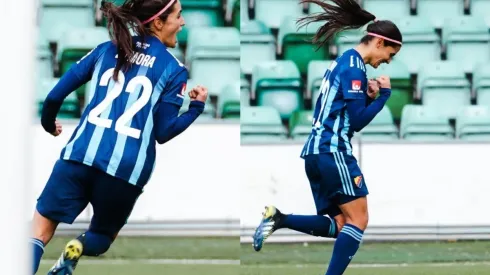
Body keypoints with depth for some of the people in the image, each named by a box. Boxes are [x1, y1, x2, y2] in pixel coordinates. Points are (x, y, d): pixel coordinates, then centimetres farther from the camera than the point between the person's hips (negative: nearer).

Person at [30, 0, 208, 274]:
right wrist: (197, 107, 16)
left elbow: (56, 94, 13)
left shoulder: (106, 50, 13)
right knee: (103, 235, 24)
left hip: (81, 154, 1)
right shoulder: (174, 70, 5)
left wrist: (49, 123, 33)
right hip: (127, 168, -1)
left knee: (39, 232, 4)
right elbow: (163, 132, 2)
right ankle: (80, 248, -9)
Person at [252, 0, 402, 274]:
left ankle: (278, 219, -3)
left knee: (340, 225, 9)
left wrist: (368, 96, 7)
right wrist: (383, 94, -6)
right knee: (358, 220, -8)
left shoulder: (344, 62, 18)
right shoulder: (354, 67, -12)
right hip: (332, 151, -10)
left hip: (317, 151, 10)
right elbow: (357, 121, -15)